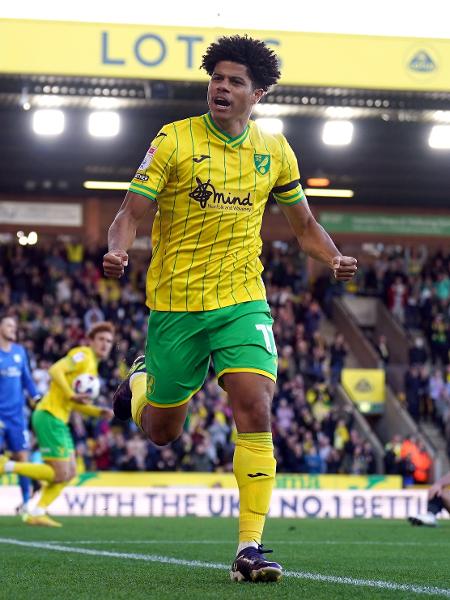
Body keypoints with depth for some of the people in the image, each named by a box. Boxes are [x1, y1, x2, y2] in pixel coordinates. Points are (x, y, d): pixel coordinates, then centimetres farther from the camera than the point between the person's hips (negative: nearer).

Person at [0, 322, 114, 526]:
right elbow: (55, 370, -21)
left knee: (70, 472, 9)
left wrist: (100, 411, 13)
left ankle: (37, 513, 11)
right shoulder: (83, 355, -7)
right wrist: (71, 395, -27)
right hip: (49, 416, -10)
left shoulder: (92, 366, 21)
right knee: (60, 474, -10)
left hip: (58, 420, 10)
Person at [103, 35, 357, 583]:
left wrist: (334, 259, -4)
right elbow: (133, 211, -8)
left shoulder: (274, 151, 5)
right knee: (162, 432, 9)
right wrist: (117, 250, -30)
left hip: (242, 301, 2)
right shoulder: (174, 140, -6)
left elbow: (303, 223, 16)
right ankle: (141, 379, 46)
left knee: (254, 411, -19)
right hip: (175, 304, -1)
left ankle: (250, 547, -14)